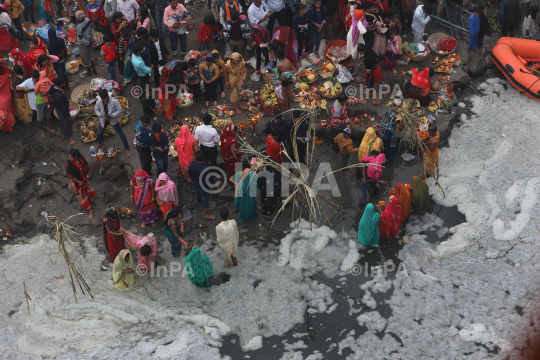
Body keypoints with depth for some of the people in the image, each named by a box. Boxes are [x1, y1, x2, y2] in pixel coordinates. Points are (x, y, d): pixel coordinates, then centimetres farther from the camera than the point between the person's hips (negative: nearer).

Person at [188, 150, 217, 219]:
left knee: (198, 196, 33)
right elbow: (210, 179, -26)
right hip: (204, 187, -6)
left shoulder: (192, 164, -24)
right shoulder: (206, 169, -40)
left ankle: (201, 206, 64)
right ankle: (207, 214, 38)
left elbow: (189, 173, -3)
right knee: (205, 199, 17)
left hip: (195, 184, 6)